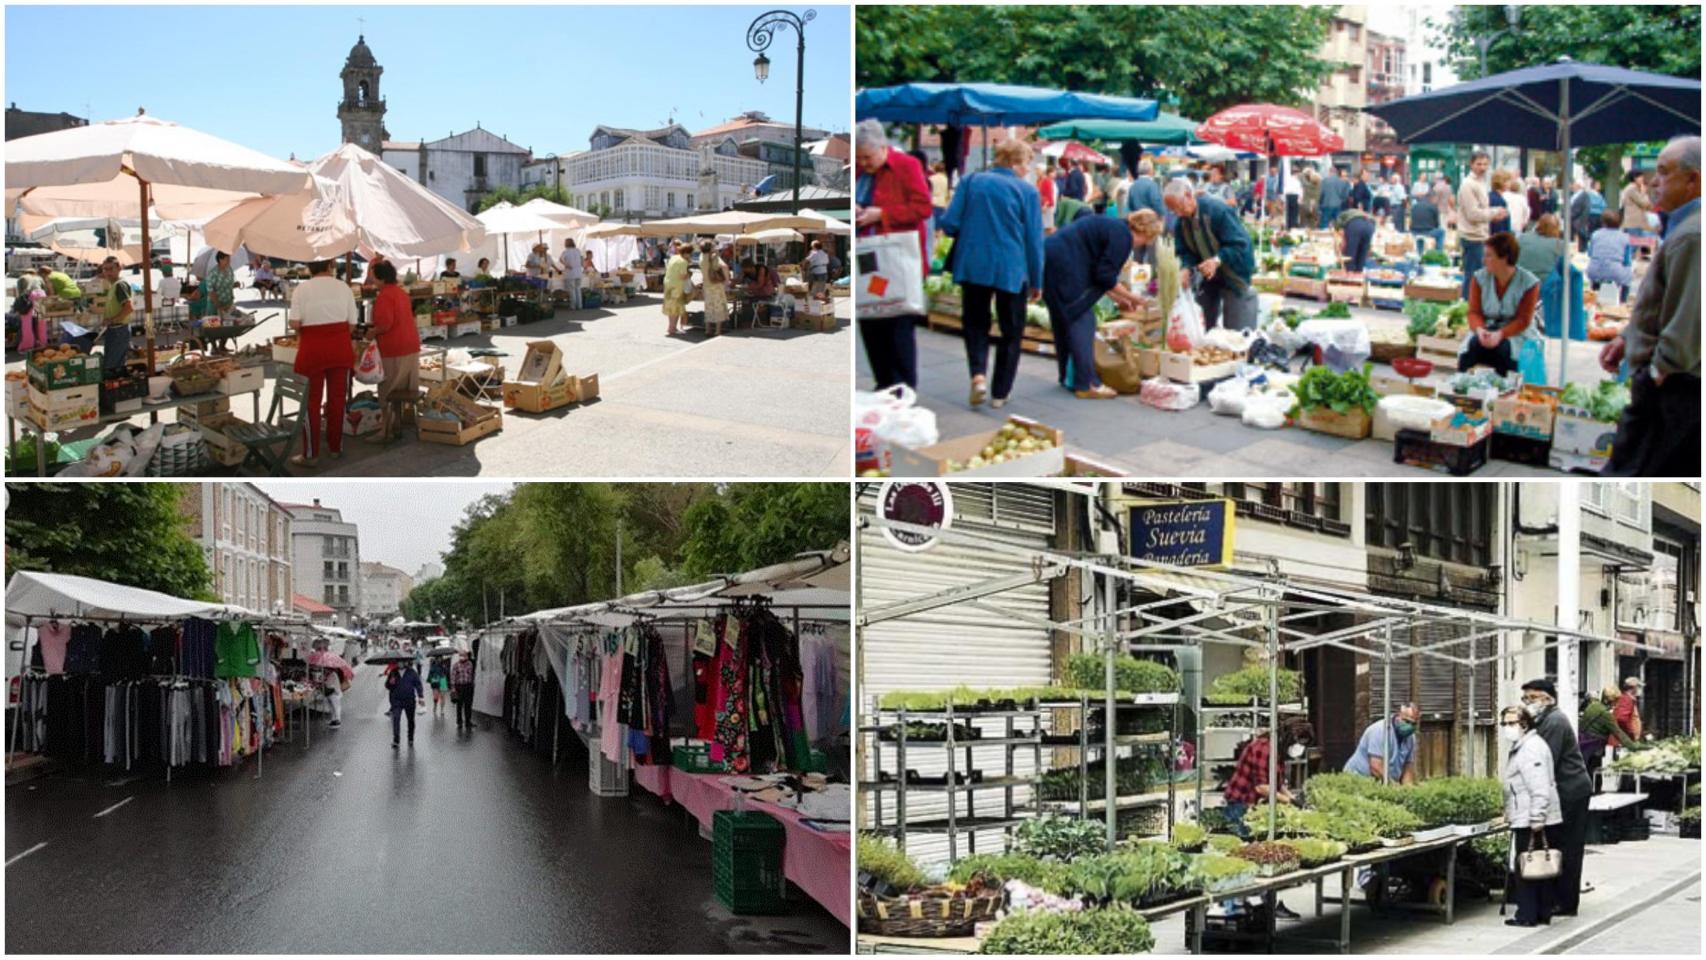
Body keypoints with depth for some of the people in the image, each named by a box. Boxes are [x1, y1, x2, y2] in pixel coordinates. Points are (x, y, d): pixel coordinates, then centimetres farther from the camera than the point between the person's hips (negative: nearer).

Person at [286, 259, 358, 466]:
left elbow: (294, 324, -12)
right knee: (337, 398, 13)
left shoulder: (301, 289, -6)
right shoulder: (343, 287, 1)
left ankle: (310, 454, 7)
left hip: (312, 351, -2)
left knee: (311, 402, 5)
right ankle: (336, 447, 23)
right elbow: (352, 323, 1)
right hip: (340, 348, 3)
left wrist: (307, 330, 8)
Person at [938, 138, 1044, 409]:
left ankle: (978, 374, -9)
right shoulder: (1027, 191, -4)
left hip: (972, 266, 2)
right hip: (1011, 270, -2)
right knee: (1011, 331, 14)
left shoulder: (970, 182, 0)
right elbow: (1034, 240, -2)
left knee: (975, 324, 16)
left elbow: (949, 224, -3)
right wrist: (1036, 282, 7)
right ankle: (999, 393, 15)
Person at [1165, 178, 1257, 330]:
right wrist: (1186, 268, -23)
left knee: (1237, 332, -6)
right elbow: (1185, 252, 0)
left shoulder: (1217, 210, -25)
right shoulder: (1181, 223, -3)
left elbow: (1240, 244, -26)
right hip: (1209, 278, 6)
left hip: (1234, 276, -6)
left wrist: (1217, 260, -39)